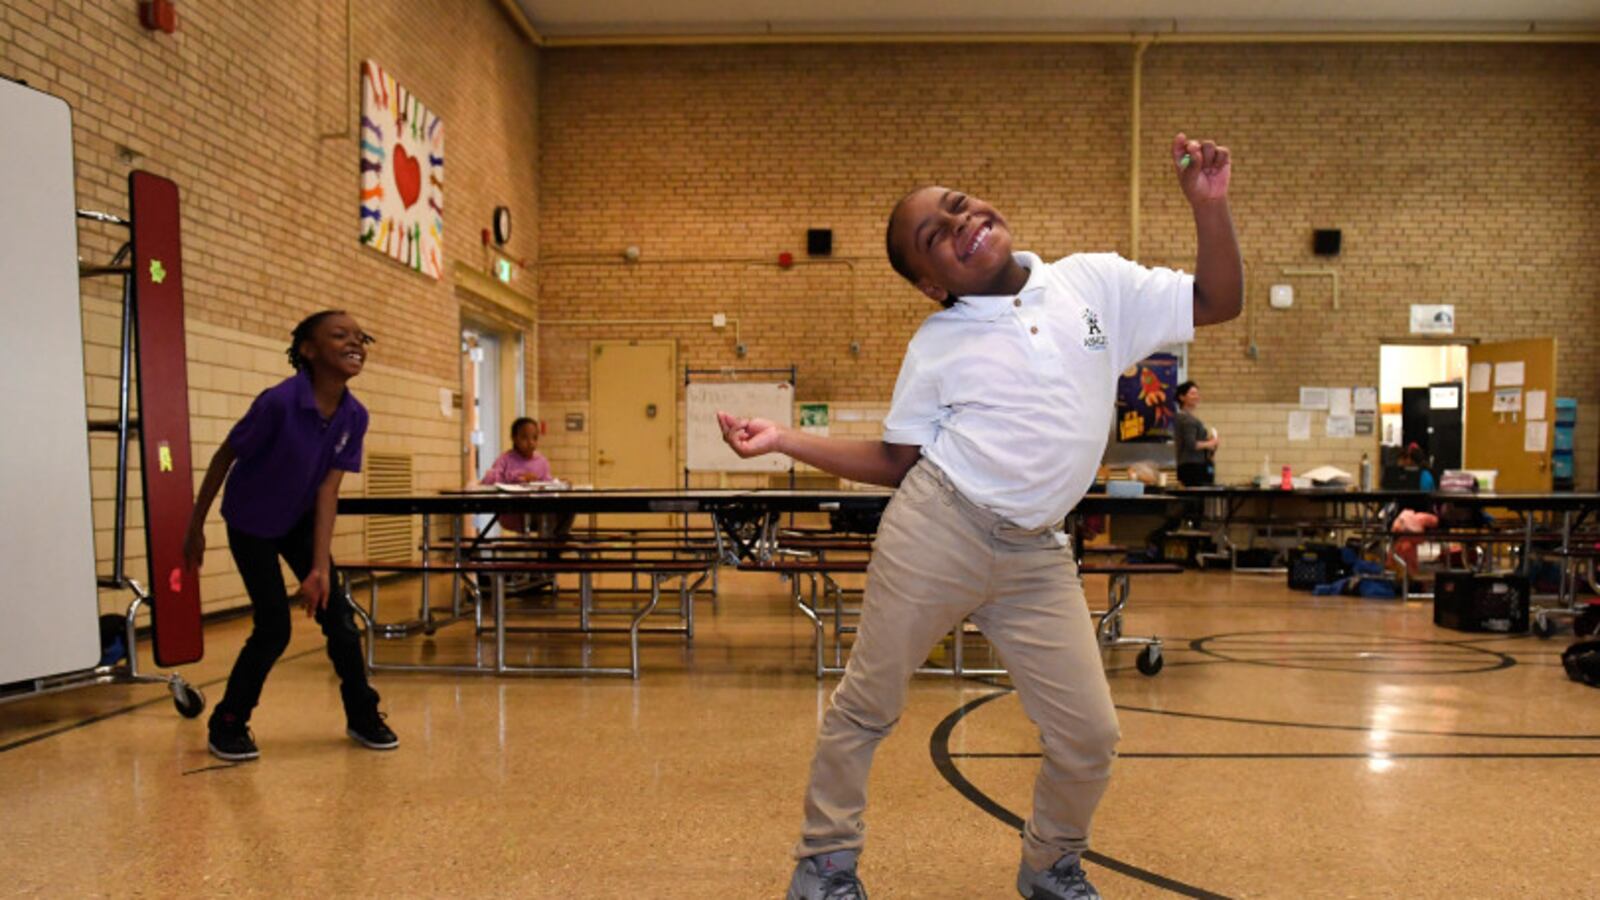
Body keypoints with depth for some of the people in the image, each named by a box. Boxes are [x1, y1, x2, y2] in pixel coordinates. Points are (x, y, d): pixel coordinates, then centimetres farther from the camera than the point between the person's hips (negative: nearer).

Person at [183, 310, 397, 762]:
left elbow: (328, 491, -16)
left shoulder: (354, 416, -15)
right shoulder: (279, 402, -30)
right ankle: (227, 725, 15)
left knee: (339, 618, 0)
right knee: (275, 628, -7)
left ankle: (362, 716, 17)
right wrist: (196, 527, -9)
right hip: (251, 525, -5)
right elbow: (223, 459, -17)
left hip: (301, 521, 5)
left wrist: (320, 567, -21)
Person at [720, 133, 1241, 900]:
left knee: (1089, 735, 3)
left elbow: (1218, 302, 10)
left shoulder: (1098, 282, 6)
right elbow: (896, 461, 6)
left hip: (1038, 556, 2)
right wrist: (783, 440, -3)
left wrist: (1208, 205, -3)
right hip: (935, 529, -2)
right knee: (866, 706, 4)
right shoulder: (936, 343, 1)